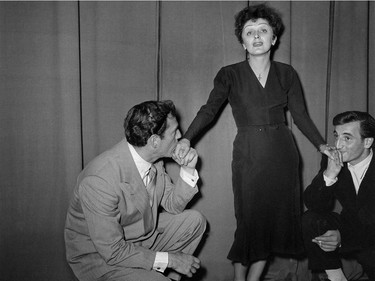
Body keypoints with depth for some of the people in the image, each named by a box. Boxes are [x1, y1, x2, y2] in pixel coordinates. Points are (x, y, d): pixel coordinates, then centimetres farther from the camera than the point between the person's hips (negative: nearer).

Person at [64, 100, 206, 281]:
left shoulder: (153, 157, -10)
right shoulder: (99, 181, -33)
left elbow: (172, 205, 3)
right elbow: (113, 252, -27)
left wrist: (188, 171, -13)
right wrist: (170, 259, -23)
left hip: (141, 235, 8)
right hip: (99, 255, -7)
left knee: (195, 221, 3)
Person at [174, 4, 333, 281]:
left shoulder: (287, 74, 6)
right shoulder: (230, 75, -1)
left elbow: (301, 115, 7)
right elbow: (209, 109, -9)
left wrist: (322, 145, -2)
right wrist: (187, 138, -23)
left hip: (283, 153, 3)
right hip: (248, 154, -3)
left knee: (276, 217, 7)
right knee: (249, 219, -1)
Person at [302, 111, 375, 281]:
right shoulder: (331, 161, -8)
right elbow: (313, 205, -13)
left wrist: (344, 239, -29)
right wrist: (328, 175, -28)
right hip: (350, 227, 4)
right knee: (310, 220, -19)